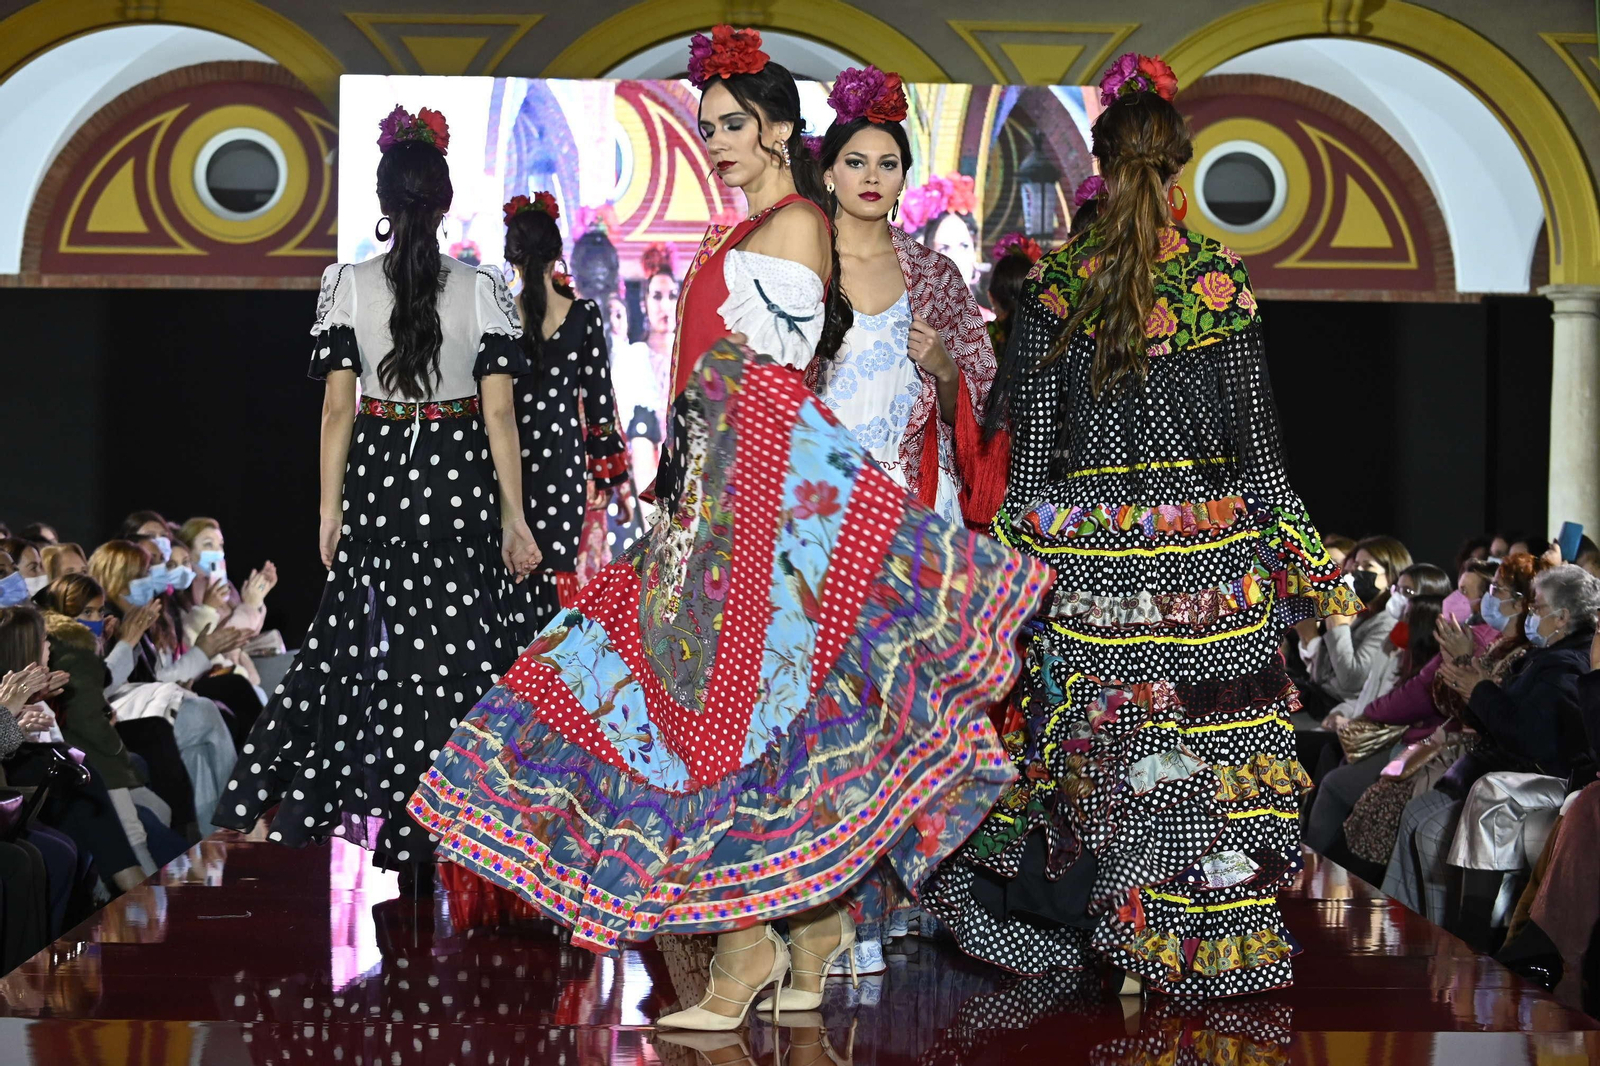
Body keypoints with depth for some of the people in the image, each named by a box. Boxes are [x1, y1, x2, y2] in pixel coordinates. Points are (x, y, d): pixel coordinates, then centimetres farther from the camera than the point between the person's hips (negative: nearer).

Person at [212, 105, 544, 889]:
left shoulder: (347, 286, -5)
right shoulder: (483, 290, -7)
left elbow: (338, 407, -5)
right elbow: (500, 412, -8)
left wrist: (331, 508, 2)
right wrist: (514, 516, -3)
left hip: (379, 478, 1)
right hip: (461, 477, -1)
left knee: (378, 640, 12)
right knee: (463, 643, 5)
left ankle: (385, 809, 17)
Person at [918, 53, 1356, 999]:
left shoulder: (1056, 283, 1)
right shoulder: (1219, 281, -3)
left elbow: (1029, 437, 1)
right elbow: (1255, 439, -1)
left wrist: (1020, 553, 8)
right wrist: (1308, 565, 6)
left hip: (1085, 554, 2)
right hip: (1203, 555, -1)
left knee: (1090, 731, 8)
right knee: (1209, 739, 2)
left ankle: (1088, 919, 15)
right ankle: (1204, 937, 5)